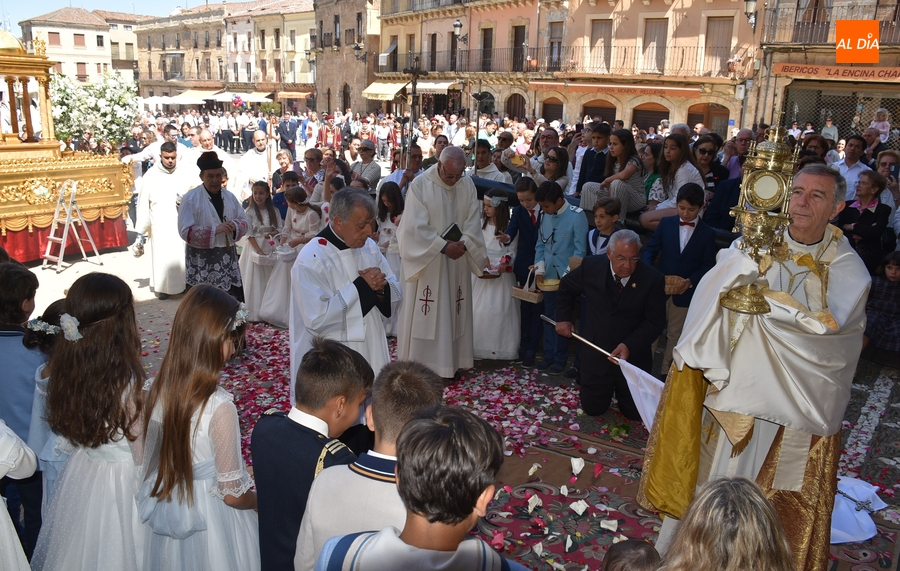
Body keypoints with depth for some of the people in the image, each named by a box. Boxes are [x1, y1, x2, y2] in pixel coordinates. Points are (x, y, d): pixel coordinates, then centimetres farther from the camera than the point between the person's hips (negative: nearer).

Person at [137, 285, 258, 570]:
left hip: (161, 512, 6)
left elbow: (147, 460, 4)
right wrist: (263, 501, -1)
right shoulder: (219, 407, -28)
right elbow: (232, 494, -20)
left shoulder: (153, 390, -11)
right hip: (209, 520, -5)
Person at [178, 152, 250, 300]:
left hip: (228, 259, 5)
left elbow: (245, 222, 13)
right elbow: (186, 231, -12)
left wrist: (235, 226, -10)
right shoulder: (191, 198, -5)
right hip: (202, 262, -5)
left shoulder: (229, 197, 12)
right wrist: (215, 230, -21)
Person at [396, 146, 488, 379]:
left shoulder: (467, 184, 3)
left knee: (454, 313, 9)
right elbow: (416, 226, -15)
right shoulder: (420, 185, -11)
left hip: (457, 263, 4)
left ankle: (450, 362, 20)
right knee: (422, 314, 0)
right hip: (425, 261, -4)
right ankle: (417, 366, 10)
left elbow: (473, 220, 2)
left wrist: (464, 244, -16)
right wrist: (444, 246, -20)